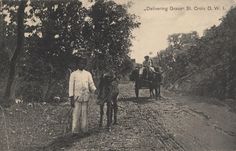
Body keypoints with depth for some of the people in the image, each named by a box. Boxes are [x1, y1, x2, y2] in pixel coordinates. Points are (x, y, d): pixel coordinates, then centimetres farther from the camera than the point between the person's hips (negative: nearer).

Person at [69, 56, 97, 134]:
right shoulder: (73, 74, 5)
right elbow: (71, 86, 2)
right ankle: (75, 130, 2)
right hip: (77, 96, -2)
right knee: (76, 114, -4)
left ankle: (84, 130, 10)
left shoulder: (88, 74, 12)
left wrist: (95, 90, -13)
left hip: (85, 97, 2)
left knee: (84, 113, 4)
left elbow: (91, 85, 8)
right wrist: (71, 98, -4)